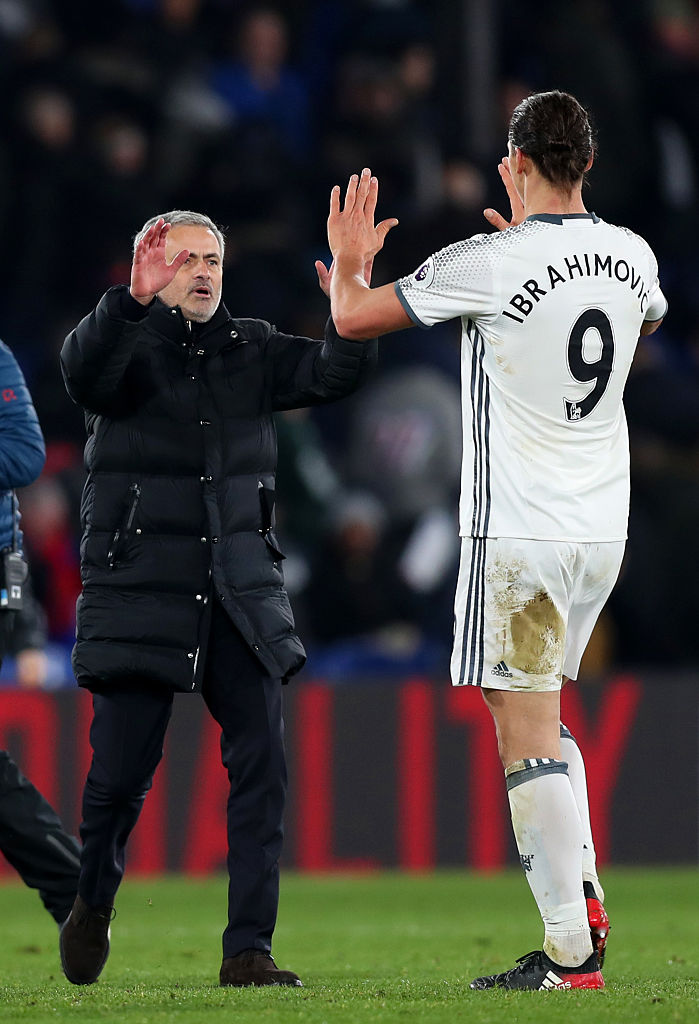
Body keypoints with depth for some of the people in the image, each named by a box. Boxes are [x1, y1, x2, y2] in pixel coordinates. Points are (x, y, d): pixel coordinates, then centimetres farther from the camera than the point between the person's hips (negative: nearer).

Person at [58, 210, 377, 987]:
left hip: (241, 595, 4)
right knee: (120, 772, -2)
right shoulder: (123, 348, -3)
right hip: (140, 594, -4)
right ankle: (93, 906, 27)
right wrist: (134, 301, -42)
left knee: (260, 765, -7)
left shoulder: (250, 351, 11)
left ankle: (247, 950, -5)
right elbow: (84, 369, -26)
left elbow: (333, 373, -2)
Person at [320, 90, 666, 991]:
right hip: (602, 528, 7)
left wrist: (348, 263, 18)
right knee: (539, 718, 22)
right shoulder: (628, 255, 4)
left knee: (526, 733, -4)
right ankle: (583, 893, 11)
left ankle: (568, 952, -8)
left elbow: (354, 318, -5)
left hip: (517, 533, -6)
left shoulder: (489, 263, -14)